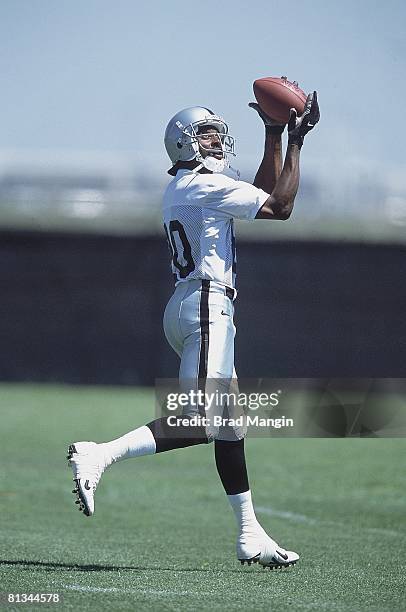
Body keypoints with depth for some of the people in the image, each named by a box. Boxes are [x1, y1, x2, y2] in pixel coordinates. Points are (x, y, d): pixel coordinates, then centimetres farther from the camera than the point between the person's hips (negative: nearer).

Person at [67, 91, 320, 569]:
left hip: (185, 308, 10)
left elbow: (262, 196, 27)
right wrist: (295, 142, 2)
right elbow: (280, 206, -5)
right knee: (200, 422, -19)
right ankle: (98, 457, -25)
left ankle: (249, 536, 12)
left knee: (228, 421, 10)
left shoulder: (181, 190, 19)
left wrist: (275, 134, 25)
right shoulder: (206, 185, -8)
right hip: (206, 306, -10)